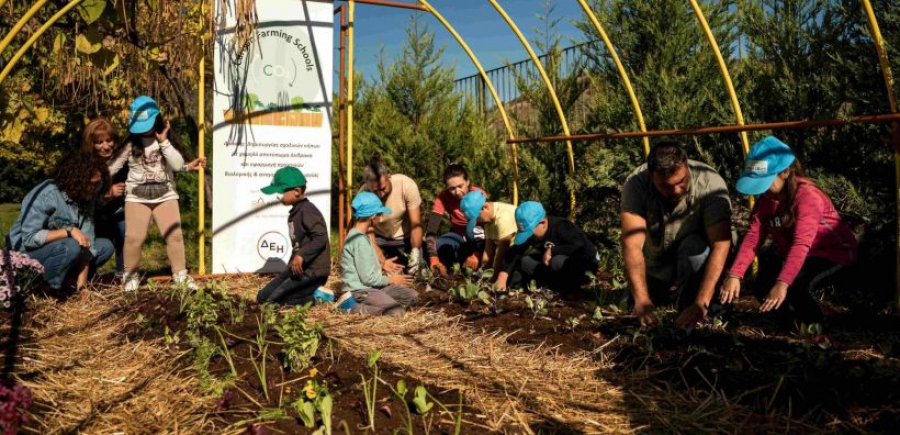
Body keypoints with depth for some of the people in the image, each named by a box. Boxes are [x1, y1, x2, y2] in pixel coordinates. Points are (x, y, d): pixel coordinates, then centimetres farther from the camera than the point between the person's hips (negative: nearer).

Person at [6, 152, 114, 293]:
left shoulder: (87, 198, -7)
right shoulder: (46, 196, -25)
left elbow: (87, 241, -13)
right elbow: (29, 238, -28)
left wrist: (81, 283, -19)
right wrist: (69, 231, -31)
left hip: (58, 249, 7)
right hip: (26, 253, -6)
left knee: (105, 246, -8)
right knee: (71, 247, -32)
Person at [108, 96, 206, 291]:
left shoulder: (165, 140, 2)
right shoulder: (129, 142, 0)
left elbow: (178, 165, -10)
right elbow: (112, 166, 2)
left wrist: (164, 141, -14)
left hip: (165, 195, 1)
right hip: (137, 196, -1)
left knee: (174, 235, -4)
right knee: (133, 237, -9)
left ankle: (181, 274, 10)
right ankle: (130, 275, 11)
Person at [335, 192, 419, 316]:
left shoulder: (358, 235, 12)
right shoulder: (359, 240, -19)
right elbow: (368, 278, -20)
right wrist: (390, 280, -5)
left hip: (372, 286, 10)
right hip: (361, 290, -10)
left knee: (412, 295, 5)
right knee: (397, 311, -27)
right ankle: (352, 307, -14)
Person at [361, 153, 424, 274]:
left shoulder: (406, 184, -29)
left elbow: (416, 224, -25)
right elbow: (368, 234, -19)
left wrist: (415, 251, -38)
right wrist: (382, 261, -30)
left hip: (405, 238, 0)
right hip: (379, 238, 1)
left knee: (416, 271, -10)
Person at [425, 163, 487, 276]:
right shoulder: (443, 197, -21)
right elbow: (431, 229, -29)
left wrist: (476, 255, -45)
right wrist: (434, 260, -43)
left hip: (478, 238, -2)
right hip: (458, 236, 2)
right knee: (429, 247, -27)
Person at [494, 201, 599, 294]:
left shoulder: (561, 227, -27)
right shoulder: (530, 232, -7)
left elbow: (581, 246, -41)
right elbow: (514, 253, -9)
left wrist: (551, 251, -32)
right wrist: (502, 277, -22)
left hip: (586, 264, -7)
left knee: (558, 261, -37)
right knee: (525, 261, -7)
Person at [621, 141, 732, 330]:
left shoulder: (710, 182, -31)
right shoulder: (636, 184, -28)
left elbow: (721, 244, -36)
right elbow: (632, 244, -34)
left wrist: (701, 303, -44)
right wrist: (641, 299, -45)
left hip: (697, 249, -3)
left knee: (693, 246, -33)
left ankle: (689, 306, -9)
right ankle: (673, 289, 24)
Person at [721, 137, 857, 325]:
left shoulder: (807, 196, -28)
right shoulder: (766, 199, -5)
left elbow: (801, 244, -40)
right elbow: (753, 237, -16)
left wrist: (782, 283, -52)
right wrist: (734, 275, -31)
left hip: (833, 253, -7)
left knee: (794, 286, -32)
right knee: (761, 286, -12)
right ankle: (796, 321, 15)